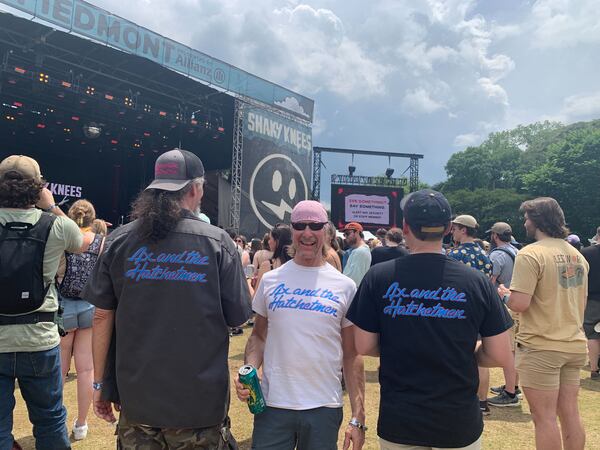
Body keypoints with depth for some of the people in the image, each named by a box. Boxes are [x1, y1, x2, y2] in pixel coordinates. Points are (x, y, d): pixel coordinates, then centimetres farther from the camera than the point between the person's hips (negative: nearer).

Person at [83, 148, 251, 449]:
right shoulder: (217, 241, -10)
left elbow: (102, 315, 0)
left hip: (136, 395, 2)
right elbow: (238, 317, -6)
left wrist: (99, 382, 11)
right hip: (200, 400, -2)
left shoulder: (119, 240, -4)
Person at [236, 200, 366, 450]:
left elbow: (352, 354, 2)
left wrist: (358, 418, -1)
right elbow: (258, 336, 10)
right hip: (272, 404, 1)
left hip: (325, 407, 0)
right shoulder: (270, 280, 1)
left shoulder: (345, 286, -1)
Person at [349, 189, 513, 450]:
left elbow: (364, 347, -6)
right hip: (459, 424, 1)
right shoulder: (477, 281, -10)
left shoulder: (378, 276, -11)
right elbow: (500, 356, -5)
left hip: (397, 421, 0)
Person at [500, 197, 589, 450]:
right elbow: (580, 301, 19)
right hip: (575, 344, 8)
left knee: (544, 417, 3)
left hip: (540, 348, -7)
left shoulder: (531, 254, -16)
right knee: (569, 413, 16)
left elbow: (520, 304, -22)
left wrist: (505, 295, -2)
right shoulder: (578, 255, 10)